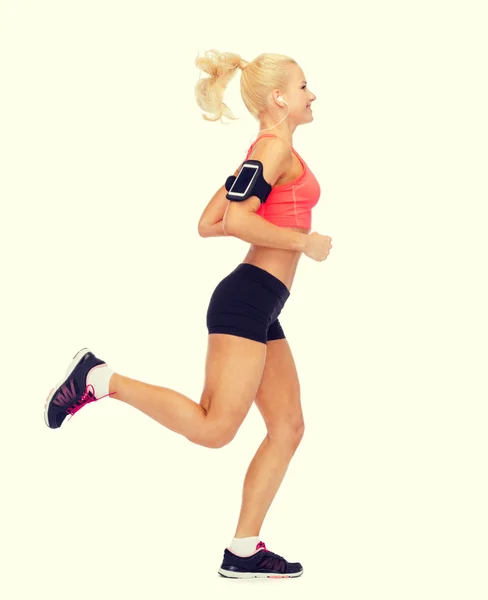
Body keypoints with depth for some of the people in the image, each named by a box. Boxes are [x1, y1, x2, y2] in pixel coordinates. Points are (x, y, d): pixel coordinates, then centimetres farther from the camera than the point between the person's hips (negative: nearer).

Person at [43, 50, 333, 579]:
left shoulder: (261, 153, 21)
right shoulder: (277, 146, -8)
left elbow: (207, 223, 20)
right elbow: (238, 221, -22)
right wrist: (303, 241, -12)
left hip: (260, 311, 10)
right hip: (247, 300, -10)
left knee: (287, 427, 6)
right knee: (214, 428, -15)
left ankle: (243, 550, 8)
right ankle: (100, 379, -6)